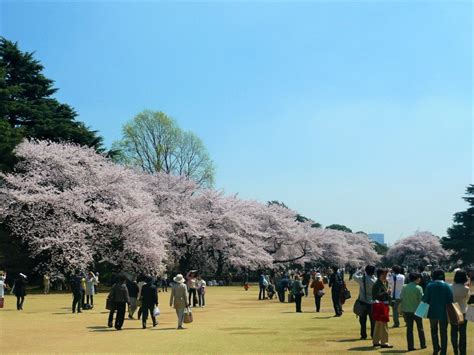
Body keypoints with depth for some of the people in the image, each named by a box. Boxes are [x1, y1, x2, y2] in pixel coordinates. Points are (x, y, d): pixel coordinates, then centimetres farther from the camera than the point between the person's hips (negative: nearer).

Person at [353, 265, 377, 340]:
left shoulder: (362, 279, -11)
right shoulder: (375, 280, -7)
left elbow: (354, 276, 5)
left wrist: (359, 271, 16)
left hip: (363, 302, -1)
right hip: (372, 302, 1)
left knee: (363, 320, 6)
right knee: (373, 320, 10)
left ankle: (363, 335, 7)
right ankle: (373, 334, 12)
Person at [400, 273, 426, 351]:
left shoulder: (404, 287, -3)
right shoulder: (418, 288, -13)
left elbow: (401, 299, -1)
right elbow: (421, 299, -13)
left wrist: (402, 309, 6)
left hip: (407, 310, 3)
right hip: (416, 311, -2)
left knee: (409, 329, 7)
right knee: (420, 328, 15)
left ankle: (410, 346, 5)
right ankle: (423, 344, 23)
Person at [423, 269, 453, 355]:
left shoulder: (430, 286, -8)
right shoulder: (447, 286, -9)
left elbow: (425, 300, -9)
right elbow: (450, 300, -12)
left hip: (433, 312, 1)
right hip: (444, 313, -1)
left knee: (434, 331, 20)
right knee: (443, 332, 10)